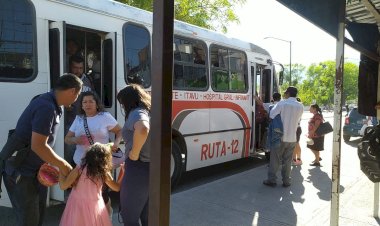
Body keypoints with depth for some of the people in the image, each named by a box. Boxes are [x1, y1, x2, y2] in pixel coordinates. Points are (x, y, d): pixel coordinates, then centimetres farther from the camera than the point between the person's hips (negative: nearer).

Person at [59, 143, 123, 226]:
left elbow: (63, 186, -13)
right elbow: (117, 187, 5)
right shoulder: (104, 173, -7)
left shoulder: (80, 168, -14)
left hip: (78, 205, -1)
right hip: (95, 207, 1)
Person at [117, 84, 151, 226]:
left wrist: (134, 154, -23)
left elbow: (142, 130, -37)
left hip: (138, 169, -9)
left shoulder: (137, 113, -13)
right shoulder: (151, 112, 14)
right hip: (153, 168, 9)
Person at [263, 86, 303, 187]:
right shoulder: (300, 107, 4)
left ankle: (272, 179, 9)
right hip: (292, 137, 4)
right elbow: (297, 120, 10)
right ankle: (286, 181, 16)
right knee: (287, 160, 12)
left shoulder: (282, 103, -10)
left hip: (280, 136, -4)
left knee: (275, 159, 5)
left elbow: (271, 115, -11)